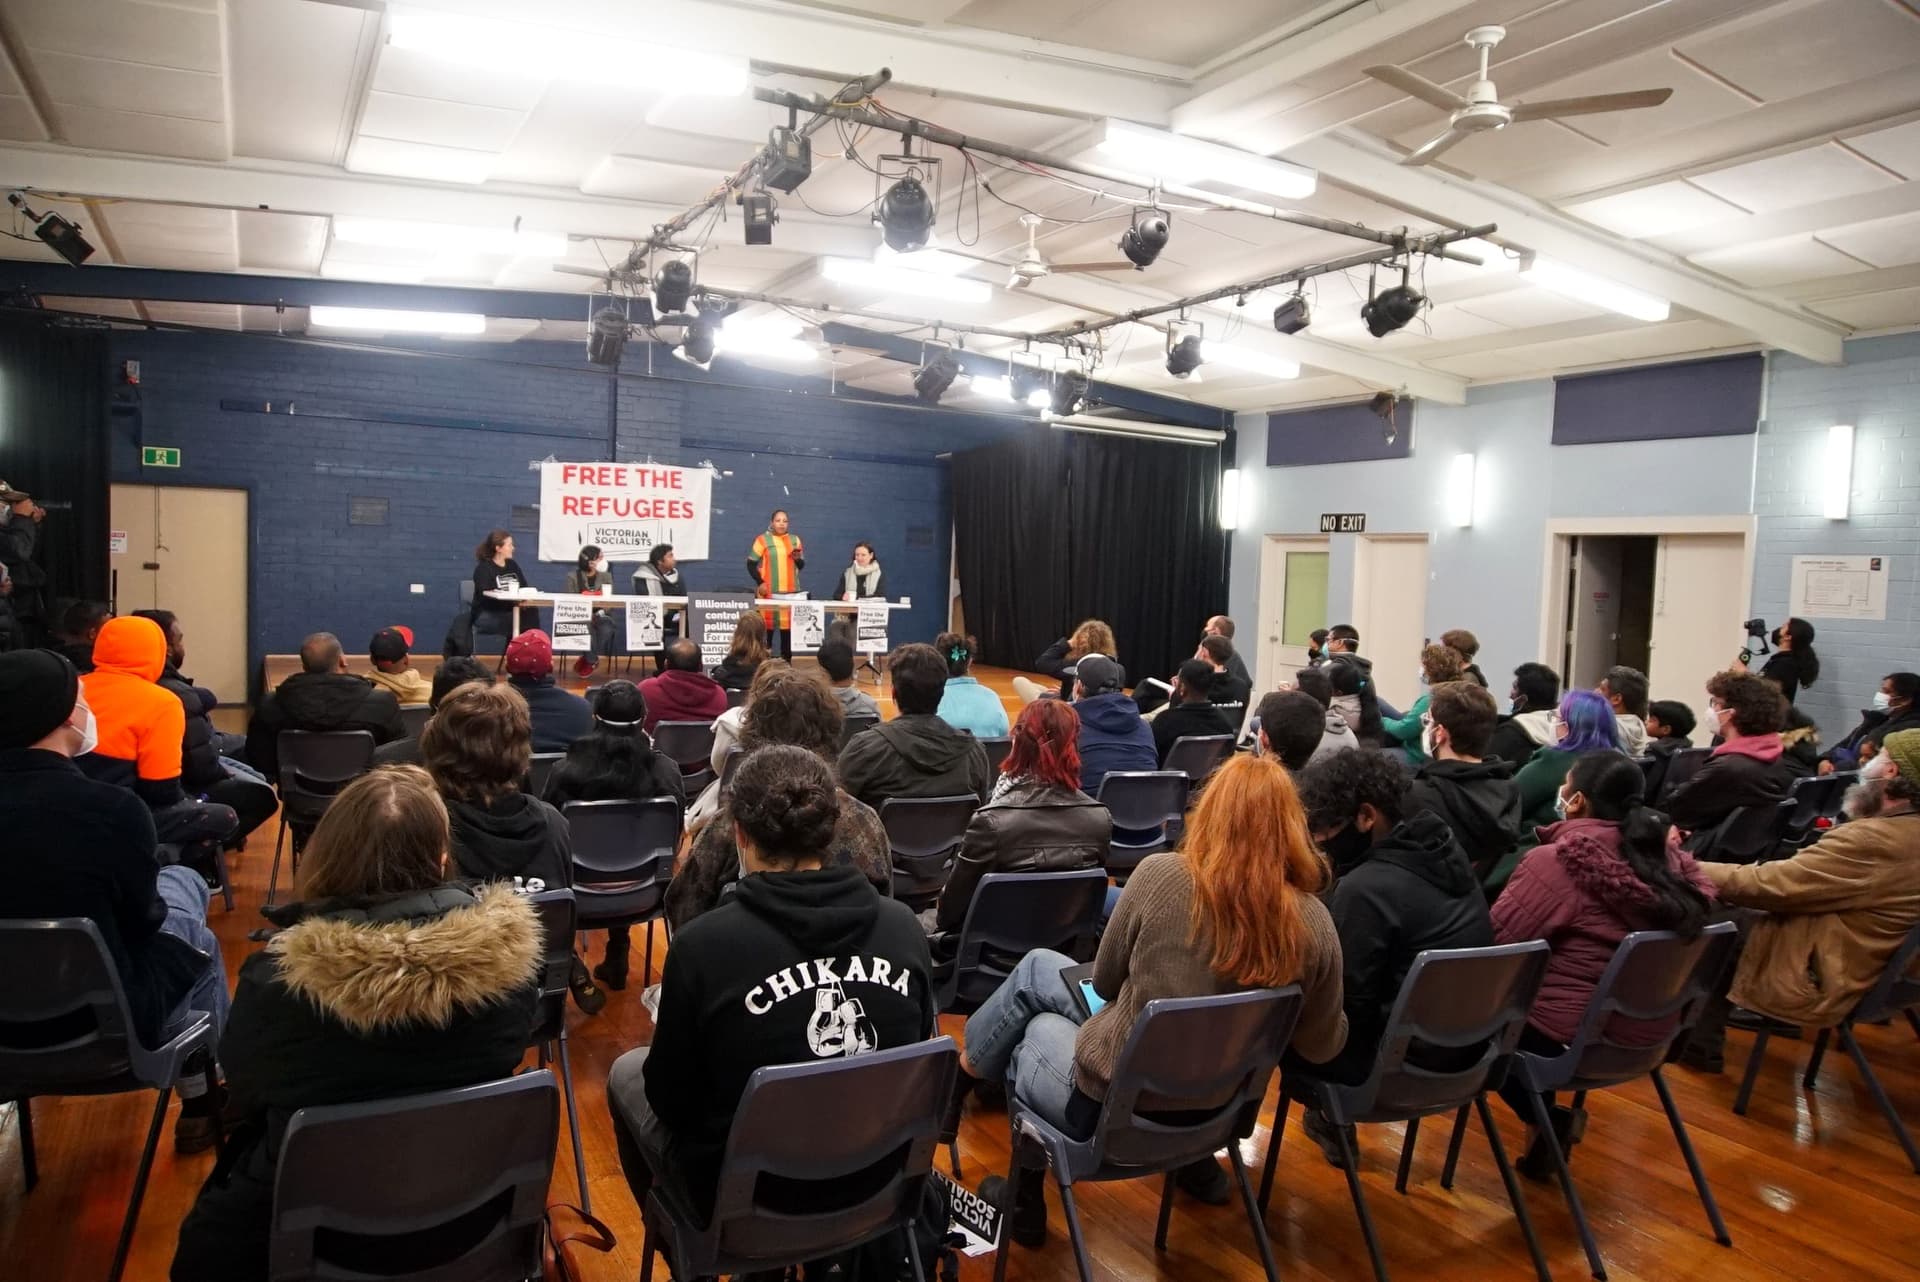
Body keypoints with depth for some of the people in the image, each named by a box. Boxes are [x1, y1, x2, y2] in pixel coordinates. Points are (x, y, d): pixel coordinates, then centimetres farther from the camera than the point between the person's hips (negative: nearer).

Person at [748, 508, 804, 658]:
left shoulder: (795, 539, 12)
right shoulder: (763, 539, 0)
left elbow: (801, 566, 17)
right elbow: (751, 564, -1)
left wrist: (798, 559, -5)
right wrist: (759, 582, -11)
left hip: (791, 592, 3)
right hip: (769, 592, -3)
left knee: (788, 625, 2)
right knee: (767, 626, -3)